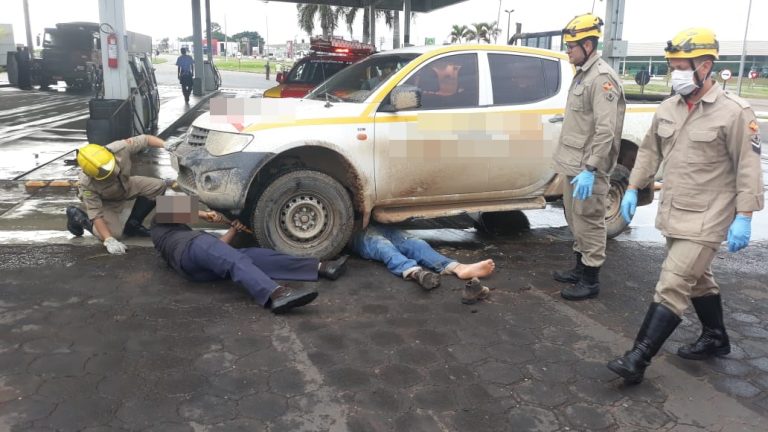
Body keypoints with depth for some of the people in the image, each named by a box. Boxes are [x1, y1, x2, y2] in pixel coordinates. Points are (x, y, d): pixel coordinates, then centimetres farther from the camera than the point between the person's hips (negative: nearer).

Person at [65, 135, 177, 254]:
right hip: (105, 200, -4)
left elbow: (144, 139, -22)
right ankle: (79, 217, 7)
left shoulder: (120, 148, -37)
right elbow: (95, 214, -33)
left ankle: (132, 225, 1)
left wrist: (165, 144, -38)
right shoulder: (87, 185, -39)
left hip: (125, 185, 5)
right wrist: (109, 240, -41)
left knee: (158, 186, -14)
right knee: (114, 233, -22)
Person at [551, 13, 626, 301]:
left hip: (587, 169, -10)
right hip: (573, 165, 10)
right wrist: (574, 165, 20)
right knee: (576, 221, 18)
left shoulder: (602, 78, -17)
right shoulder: (582, 75, 14)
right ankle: (580, 268, 31)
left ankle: (591, 281, 9)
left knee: (589, 223, -1)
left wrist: (590, 169, -26)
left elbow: (606, 130, -23)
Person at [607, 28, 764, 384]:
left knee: (672, 286, -10)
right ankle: (716, 338, 41)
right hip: (673, 215, 7)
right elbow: (649, 152, 15)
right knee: (697, 278, 21)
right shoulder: (667, 109, 5)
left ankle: (638, 359, -8)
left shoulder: (734, 112, -13)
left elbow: (748, 167, -13)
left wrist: (744, 217, -16)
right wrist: (633, 189, 10)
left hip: (706, 219, -7)